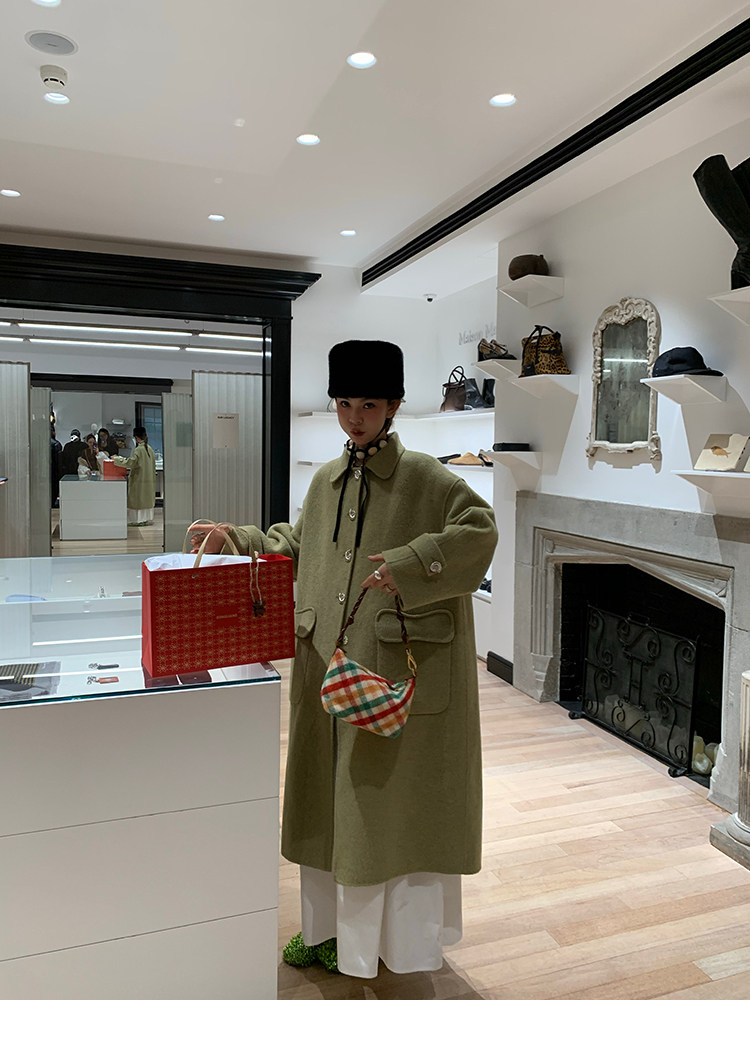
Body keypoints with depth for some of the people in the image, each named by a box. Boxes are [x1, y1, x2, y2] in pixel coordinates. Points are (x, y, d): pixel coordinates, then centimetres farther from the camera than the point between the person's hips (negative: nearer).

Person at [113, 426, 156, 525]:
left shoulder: (139, 449, -17)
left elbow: (130, 462, -23)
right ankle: (148, 518, 16)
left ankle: (138, 519, 2)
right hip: (149, 479, 8)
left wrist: (116, 459, -13)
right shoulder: (149, 448, 8)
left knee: (138, 500, 0)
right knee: (147, 500, 13)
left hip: (140, 480, -8)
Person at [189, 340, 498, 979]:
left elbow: (479, 529, -17)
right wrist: (234, 538, 12)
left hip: (396, 669, -6)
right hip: (328, 663, 7)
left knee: (392, 793, 5)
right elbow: (294, 545, 22)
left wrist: (411, 563, -27)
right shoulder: (327, 481, 11)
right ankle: (330, 925, 36)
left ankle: (397, 931, 26)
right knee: (330, 793, 16)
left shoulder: (423, 477, -8)